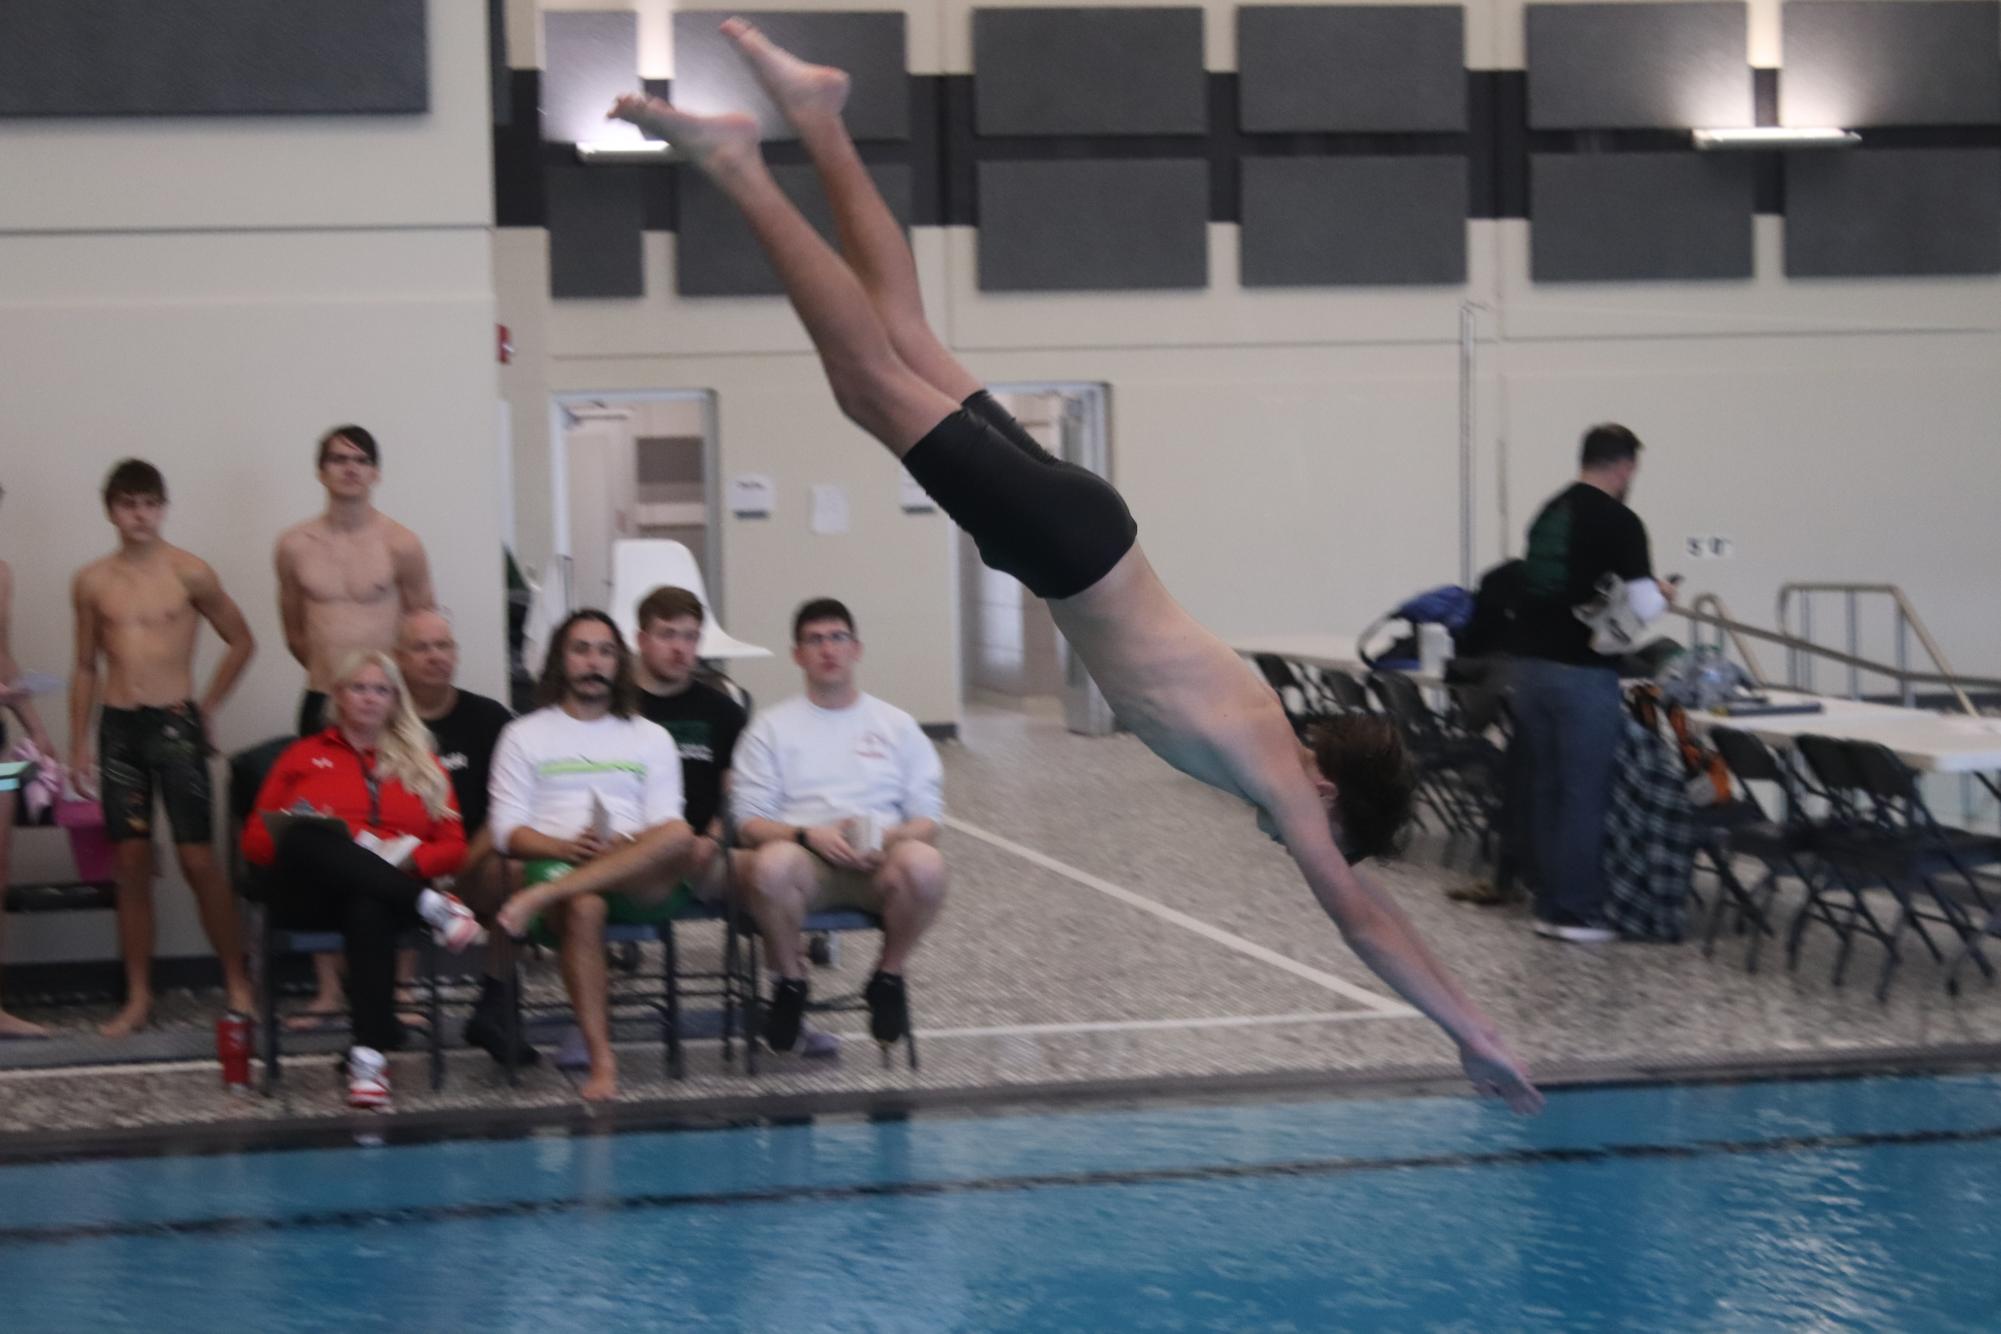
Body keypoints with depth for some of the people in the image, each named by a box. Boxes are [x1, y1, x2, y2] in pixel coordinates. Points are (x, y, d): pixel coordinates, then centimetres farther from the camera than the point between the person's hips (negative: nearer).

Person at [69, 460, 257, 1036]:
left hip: (175, 724, -3)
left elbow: (241, 641, 7)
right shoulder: (91, 582, 7)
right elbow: (85, 668, 13)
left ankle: (237, 983, 6)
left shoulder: (189, 573, -2)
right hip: (117, 728, 3)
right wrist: (78, 744, 9)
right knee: (132, 863, 3)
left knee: (198, 859, -5)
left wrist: (207, 706, 4)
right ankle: (138, 997, 8)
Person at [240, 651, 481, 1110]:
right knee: (306, 836, -36)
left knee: (369, 909, -40)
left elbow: (453, 846, 14)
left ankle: (369, 1055, -50)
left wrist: (407, 859, -9)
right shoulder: (303, 756, 21)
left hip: (386, 890, 0)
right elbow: (255, 842, 13)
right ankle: (432, 907, -36)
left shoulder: (422, 763, 23)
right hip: (312, 895, 0)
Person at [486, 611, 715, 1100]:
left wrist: (630, 851, -13)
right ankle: (601, 1062, -40)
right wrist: (566, 848, -12)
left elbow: (666, 829, 11)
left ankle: (541, 898, -40)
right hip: (555, 865, -1)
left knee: (681, 839, -34)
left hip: (637, 878, 1)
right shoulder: (525, 735, 19)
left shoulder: (651, 738, 24)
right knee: (583, 908, -39)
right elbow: (507, 829, 8)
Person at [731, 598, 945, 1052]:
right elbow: (748, 823, 6)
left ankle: (888, 977, -6)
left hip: (880, 862, 1)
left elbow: (927, 821, 12)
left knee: (924, 863, -35)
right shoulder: (772, 727, 15)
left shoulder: (896, 725, 18)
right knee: (772, 863, -38)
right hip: (806, 861, -1)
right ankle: (790, 980, -9)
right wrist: (809, 836, -14)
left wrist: (889, 838, -11)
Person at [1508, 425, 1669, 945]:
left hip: (1529, 664, 7)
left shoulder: (1550, 512, 12)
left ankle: (1548, 905, 17)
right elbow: (1644, 606, -14)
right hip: (1581, 673, -7)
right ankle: (1577, 912, 1)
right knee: (1584, 795, -1)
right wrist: (1662, 593, 7)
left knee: (1544, 790, 12)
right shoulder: (1619, 521, -11)